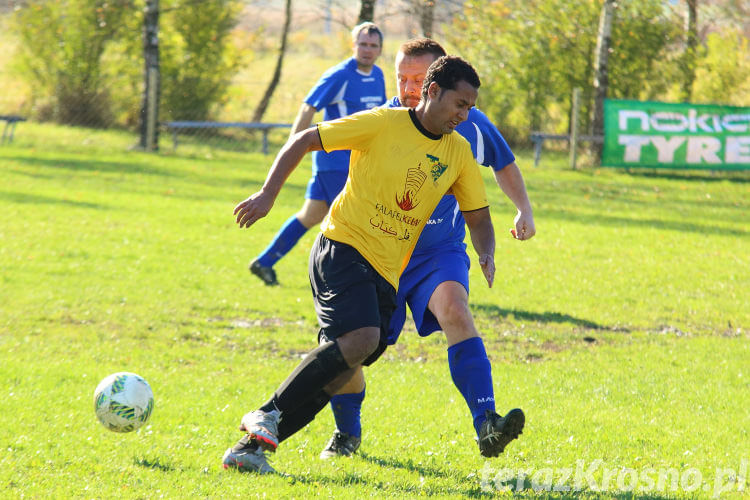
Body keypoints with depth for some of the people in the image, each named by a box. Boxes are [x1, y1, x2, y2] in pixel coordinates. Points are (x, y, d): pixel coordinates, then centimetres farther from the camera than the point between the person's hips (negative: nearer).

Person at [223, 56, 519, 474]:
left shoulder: (459, 152, 10)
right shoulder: (384, 124, -6)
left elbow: (478, 218, 16)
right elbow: (303, 141, -1)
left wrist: (487, 255, -5)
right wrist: (267, 195, -8)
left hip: (386, 273, 6)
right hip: (343, 247, -6)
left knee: (341, 367, -4)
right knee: (362, 338, -28)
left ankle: (254, 443, 2)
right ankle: (268, 415, -17)